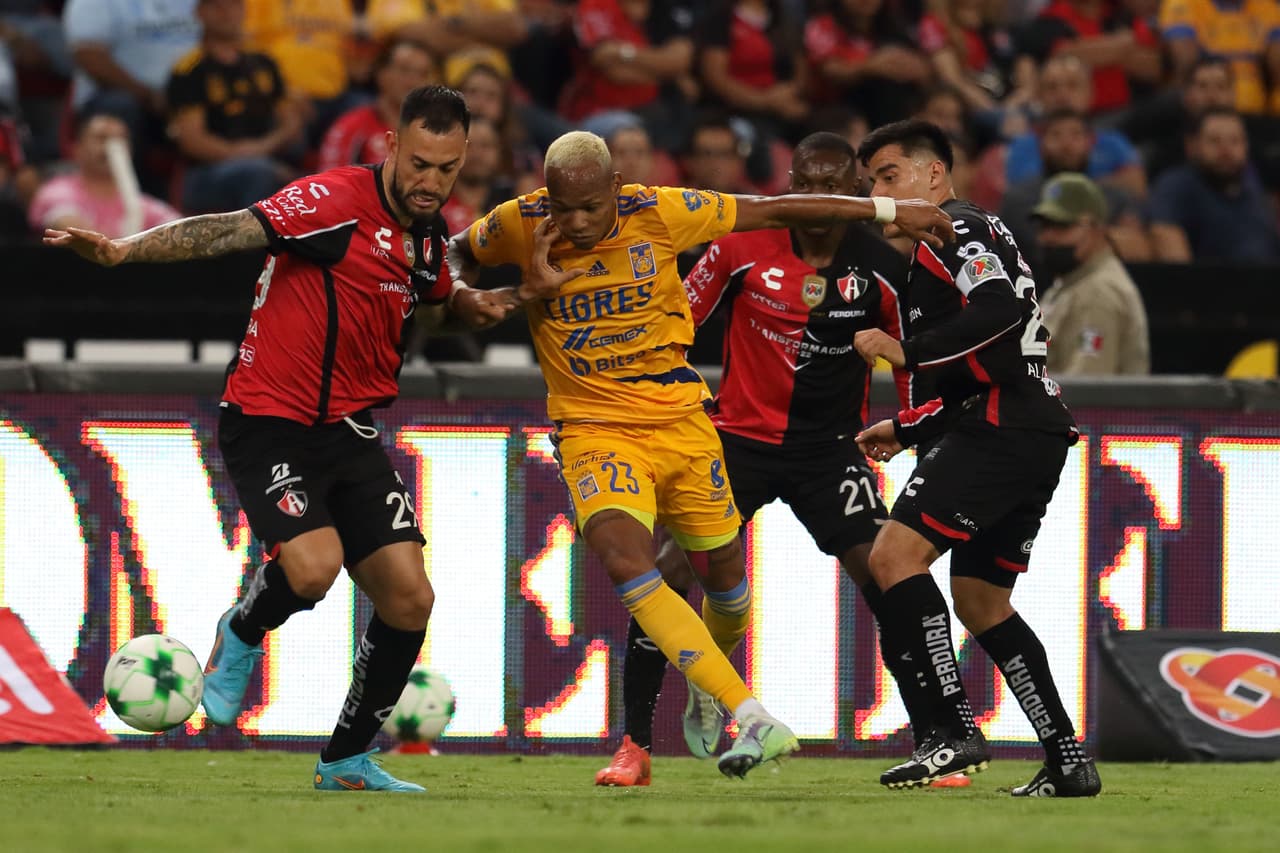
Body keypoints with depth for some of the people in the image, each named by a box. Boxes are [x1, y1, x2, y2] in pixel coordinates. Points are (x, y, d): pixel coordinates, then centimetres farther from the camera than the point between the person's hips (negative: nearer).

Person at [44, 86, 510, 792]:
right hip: (270, 425, -7)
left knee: (408, 599, -1)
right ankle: (241, 634, 7)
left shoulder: (429, 237, 8)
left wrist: (467, 307, 9)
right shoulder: (336, 200, -16)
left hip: (352, 435, 7)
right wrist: (123, 250, -39)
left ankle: (348, 761, 16)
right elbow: (230, 232, -26)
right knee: (313, 566, -29)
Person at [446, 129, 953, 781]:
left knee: (723, 576, 13)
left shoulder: (659, 214, -12)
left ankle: (712, 693, 48)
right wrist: (463, 294, -13)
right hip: (594, 428, -2)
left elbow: (773, 211, -4)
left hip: (679, 420, 2)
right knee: (625, 561, -27)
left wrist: (890, 210, -1)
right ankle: (752, 719, -34)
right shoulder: (520, 225, -11)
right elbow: (460, 253, 11)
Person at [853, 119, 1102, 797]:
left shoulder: (953, 230, -3)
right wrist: (907, 428, 30)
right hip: (1040, 439, 11)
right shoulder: (971, 236, 29)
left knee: (895, 553, -17)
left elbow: (1000, 311, -23)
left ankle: (954, 732, -26)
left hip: (1004, 430, -11)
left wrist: (907, 351, -17)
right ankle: (1069, 762, 15)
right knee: (979, 602, 17)